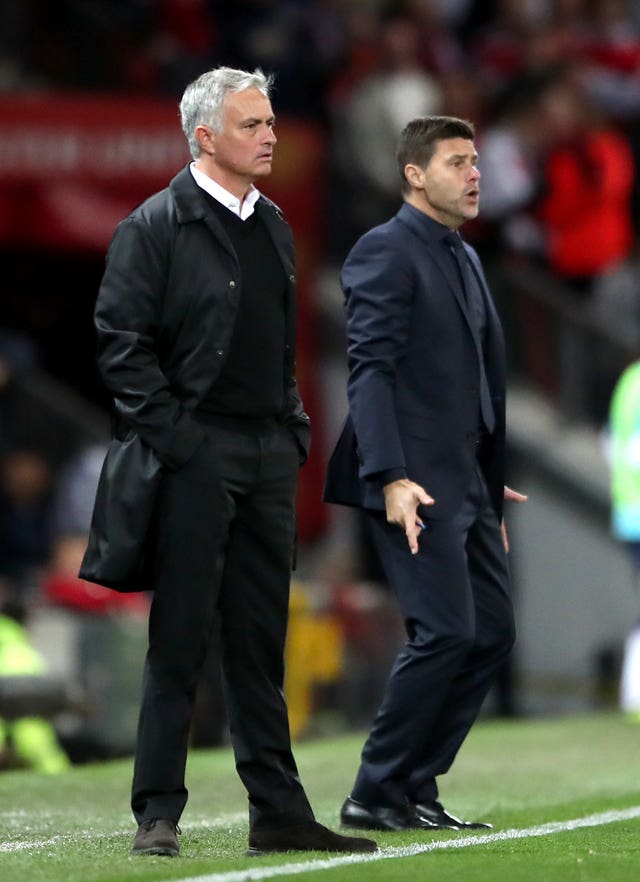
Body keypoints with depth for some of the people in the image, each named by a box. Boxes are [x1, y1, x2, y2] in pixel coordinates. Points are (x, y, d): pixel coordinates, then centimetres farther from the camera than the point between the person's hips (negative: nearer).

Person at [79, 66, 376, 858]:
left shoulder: (272, 227, 15)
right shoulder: (153, 227, -8)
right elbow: (121, 345, -11)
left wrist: (293, 430, 11)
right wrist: (171, 435, -15)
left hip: (267, 456, 7)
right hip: (193, 457, -7)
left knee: (261, 643, 10)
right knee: (179, 640, -3)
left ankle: (278, 812, 13)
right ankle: (157, 815, 3)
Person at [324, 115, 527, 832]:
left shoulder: (463, 258, 20)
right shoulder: (385, 252, -9)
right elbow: (370, 370, -16)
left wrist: (490, 482, 21)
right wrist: (391, 478, -25)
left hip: (465, 478, 9)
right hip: (414, 482, -9)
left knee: (492, 631, 6)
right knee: (445, 632, -13)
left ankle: (415, 789, 12)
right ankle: (375, 795, -4)